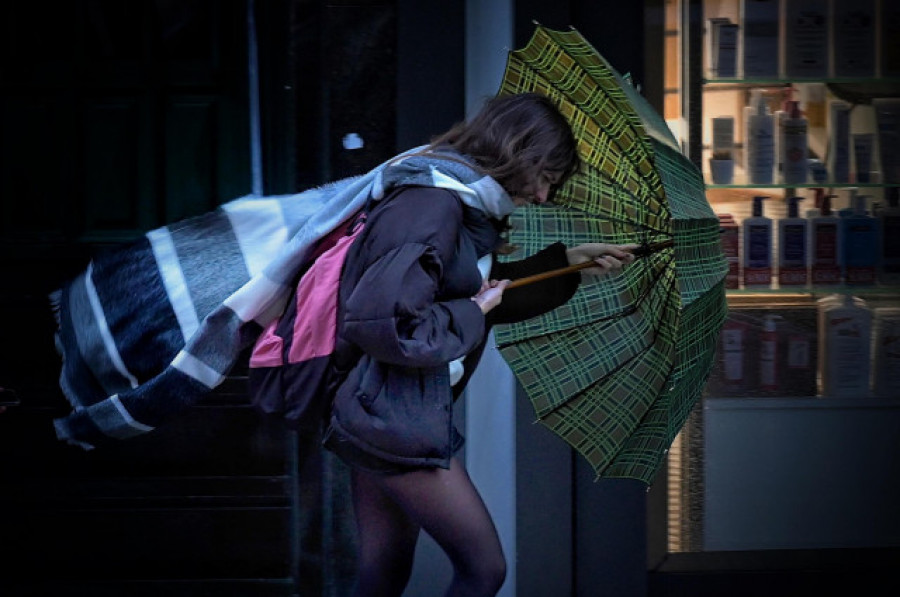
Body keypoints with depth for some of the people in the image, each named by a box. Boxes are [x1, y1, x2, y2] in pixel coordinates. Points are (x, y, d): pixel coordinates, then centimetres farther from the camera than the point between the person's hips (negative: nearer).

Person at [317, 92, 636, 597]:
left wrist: (566, 262, 21)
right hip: (395, 420, -10)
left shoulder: (471, 210, 12)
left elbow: (490, 292, 28)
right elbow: (379, 322, -28)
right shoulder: (432, 206, -20)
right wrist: (469, 315, -15)